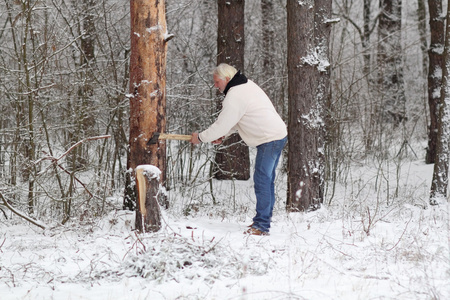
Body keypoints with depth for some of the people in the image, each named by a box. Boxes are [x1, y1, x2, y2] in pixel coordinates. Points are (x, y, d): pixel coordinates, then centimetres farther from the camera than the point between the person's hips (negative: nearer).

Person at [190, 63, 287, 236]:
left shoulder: (234, 97, -18)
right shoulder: (247, 85, 15)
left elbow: (222, 124, -15)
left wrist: (201, 137, -1)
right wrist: (223, 135, 14)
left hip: (269, 140, -11)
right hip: (278, 135, 11)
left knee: (262, 179, -11)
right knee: (266, 179, 14)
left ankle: (261, 226, -13)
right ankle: (263, 220, 20)